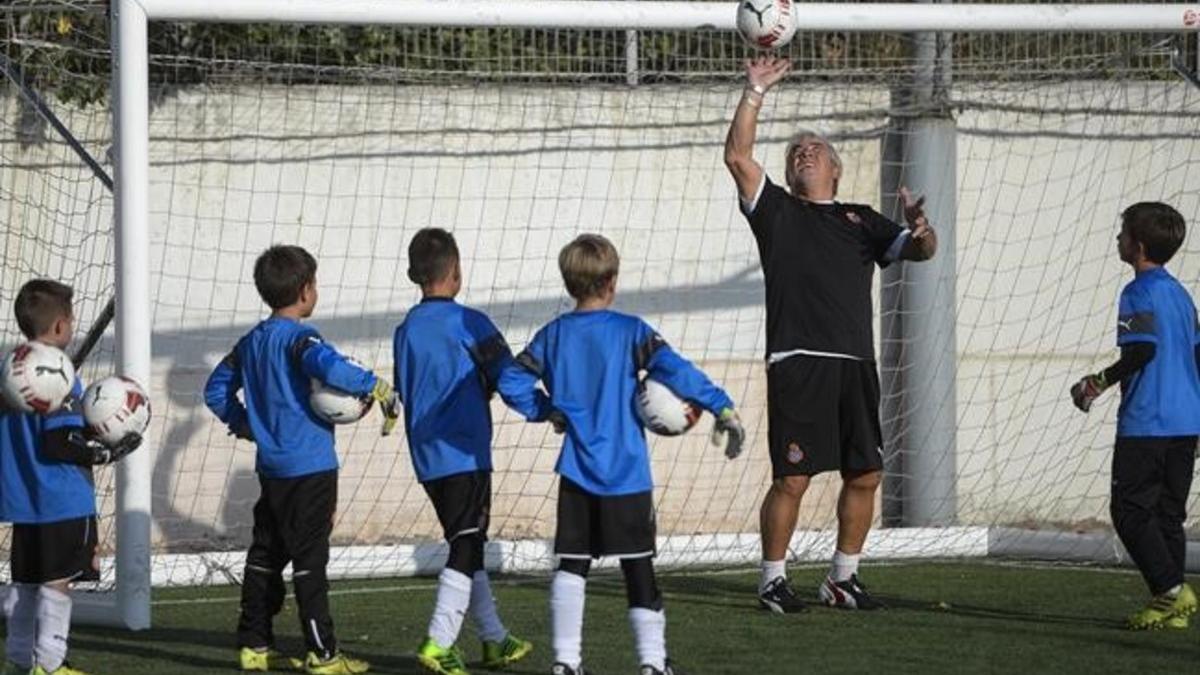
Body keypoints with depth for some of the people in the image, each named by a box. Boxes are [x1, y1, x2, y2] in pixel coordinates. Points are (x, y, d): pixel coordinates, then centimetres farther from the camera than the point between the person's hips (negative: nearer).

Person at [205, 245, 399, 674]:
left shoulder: (252, 341, 11)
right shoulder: (296, 337, -14)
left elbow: (216, 391, 18)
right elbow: (330, 367, -34)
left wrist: (243, 424, 23)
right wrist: (378, 389, -26)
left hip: (271, 467, 8)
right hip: (310, 467, -8)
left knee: (266, 555, 14)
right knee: (309, 559, -6)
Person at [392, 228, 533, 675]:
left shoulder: (406, 331, 8)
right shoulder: (469, 323, -9)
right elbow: (508, 377, -12)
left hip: (426, 457, 6)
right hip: (465, 451, -6)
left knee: (466, 546, 17)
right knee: (466, 547, -5)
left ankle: (494, 639, 26)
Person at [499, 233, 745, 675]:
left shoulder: (552, 336, 5)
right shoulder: (629, 332, -7)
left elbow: (512, 383, 3)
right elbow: (674, 370, -18)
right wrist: (721, 407, -16)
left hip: (577, 472, 3)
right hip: (627, 473, -3)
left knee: (571, 564, 9)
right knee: (638, 564, 2)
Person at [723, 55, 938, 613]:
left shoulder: (862, 222, 22)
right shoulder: (776, 211, 13)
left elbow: (920, 252, 11)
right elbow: (738, 156, 1)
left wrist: (921, 230, -12)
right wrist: (755, 92, -2)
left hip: (855, 363, 4)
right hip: (797, 363, -4)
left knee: (865, 475, 4)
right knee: (791, 478, -7)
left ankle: (843, 578, 17)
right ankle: (773, 579, 5)